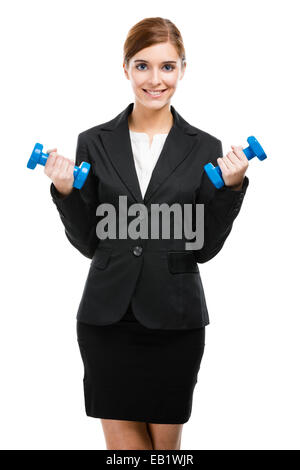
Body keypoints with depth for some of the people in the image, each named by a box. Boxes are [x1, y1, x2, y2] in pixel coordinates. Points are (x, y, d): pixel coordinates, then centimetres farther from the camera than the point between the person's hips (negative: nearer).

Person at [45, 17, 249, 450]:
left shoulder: (205, 149, 1)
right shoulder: (95, 143, 2)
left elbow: (205, 248, 0)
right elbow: (87, 243, 3)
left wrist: (231, 188, -12)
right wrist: (65, 191, -12)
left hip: (175, 320, 0)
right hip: (108, 317, 0)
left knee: (165, 441, 14)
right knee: (122, 442, 7)